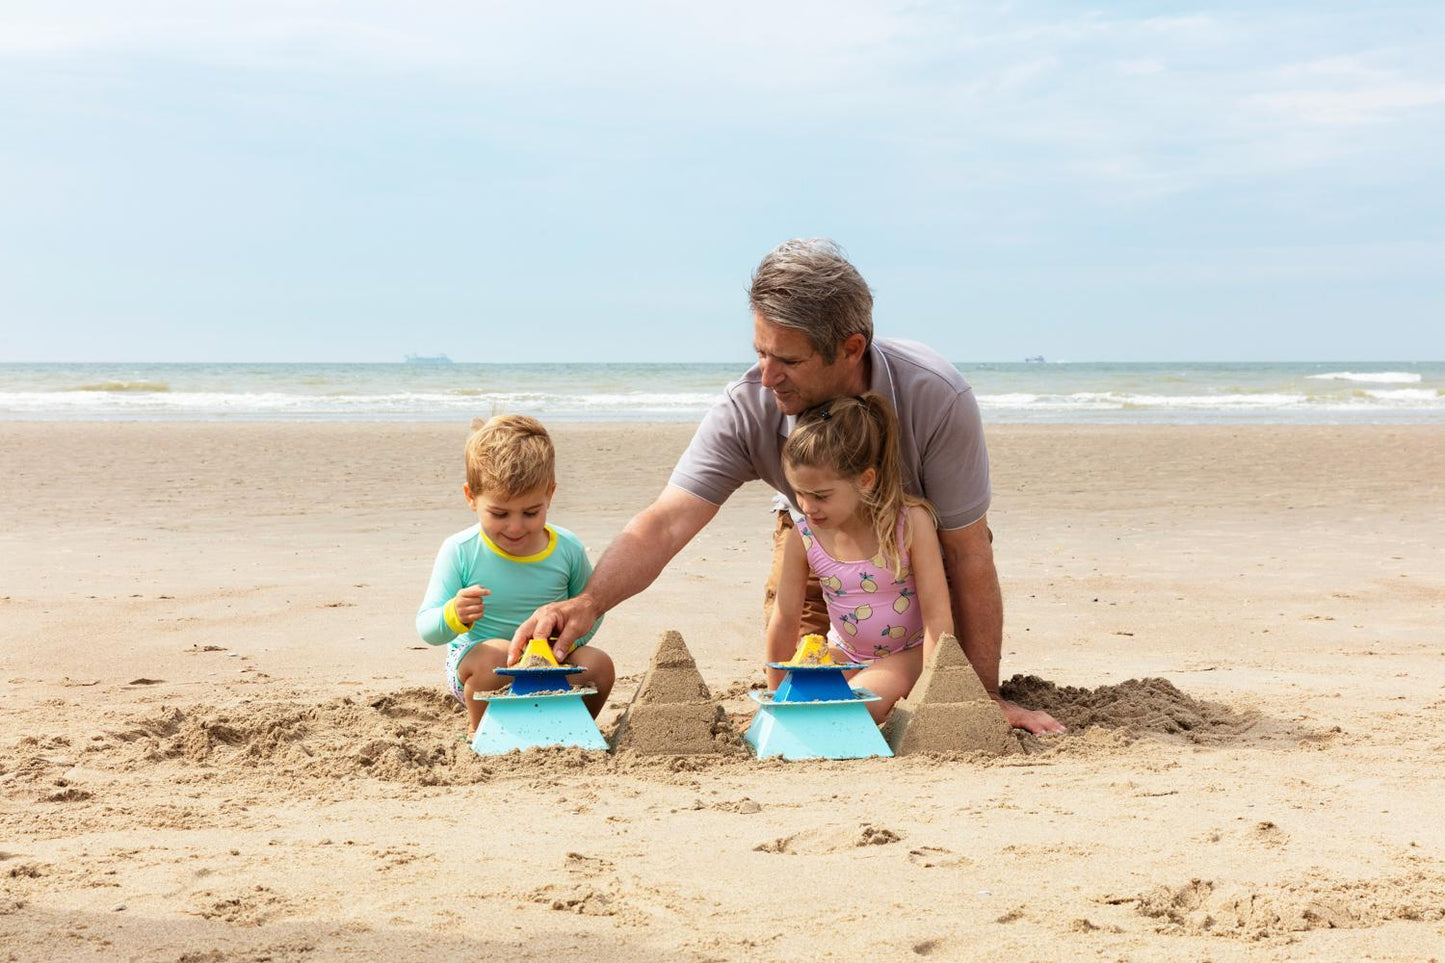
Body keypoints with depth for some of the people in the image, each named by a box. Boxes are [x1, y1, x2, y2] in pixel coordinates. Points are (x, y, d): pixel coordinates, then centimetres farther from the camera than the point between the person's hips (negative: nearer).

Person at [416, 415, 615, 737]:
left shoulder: (567, 550, -7)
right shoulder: (460, 552, -14)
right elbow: (426, 628, -13)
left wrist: (569, 637, -15)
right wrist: (455, 616, -36)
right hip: (471, 666, -3)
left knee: (598, 665, -23)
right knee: (497, 654, -35)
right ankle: (479, 731, -6)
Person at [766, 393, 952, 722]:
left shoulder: (910, 522, -23)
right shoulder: (802, 539, -14)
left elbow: (937, 617, -21)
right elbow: (784, 621, -2)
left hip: (909, 654, -5)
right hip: (846, 658, 5)